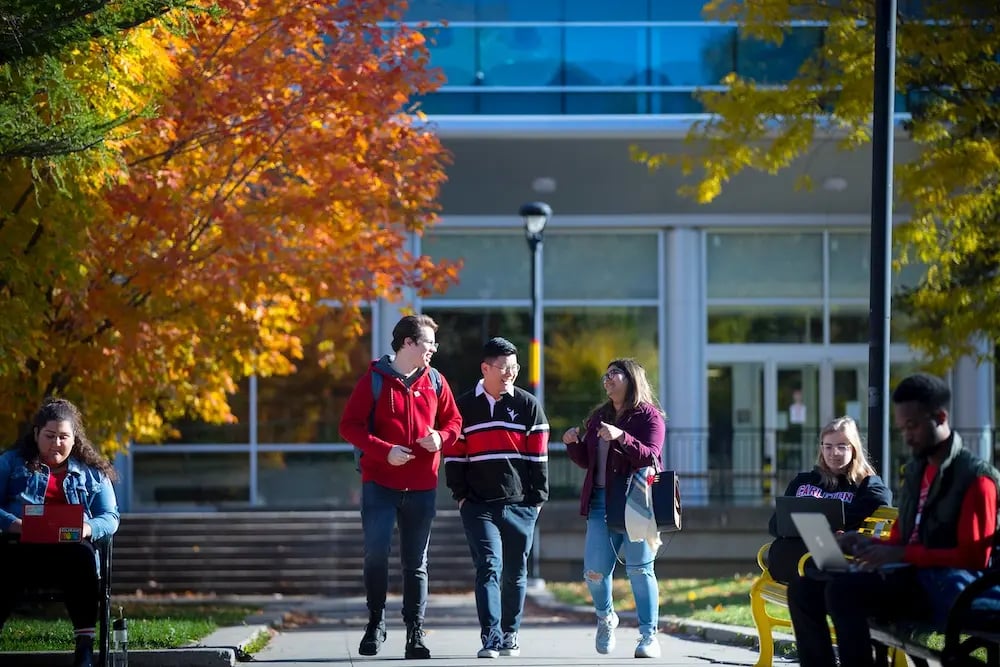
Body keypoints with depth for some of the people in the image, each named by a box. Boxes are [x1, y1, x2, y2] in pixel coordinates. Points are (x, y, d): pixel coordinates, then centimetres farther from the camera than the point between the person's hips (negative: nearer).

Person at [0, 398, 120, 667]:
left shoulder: (92, 472, 23)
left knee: (82, 555, -38)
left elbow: (110, 517, 14)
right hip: (22, 547, -1)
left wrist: (87, 529, -10)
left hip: (72, 547, 1)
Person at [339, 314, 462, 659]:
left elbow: (453, 420, 16)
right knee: (375, 552, -11)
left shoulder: (435, 381, 8)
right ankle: (376, 623, 4)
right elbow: (350, 426, -6)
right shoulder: (374, 380, -3)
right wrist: (384, 450, -18)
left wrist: (441, 437, -7)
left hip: (422, 486, 3)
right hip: (380, 483, -3)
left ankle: (415, 632, 11)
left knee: (416, 563, 7)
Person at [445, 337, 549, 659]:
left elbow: (538, 455, 5)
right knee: (489, 568, -12)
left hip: (520, 505, 1)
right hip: (479, 505, -1)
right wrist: (460, 494, 2)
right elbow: (454, 454, 7)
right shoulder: (465, 407, 5)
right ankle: (491, 640, -17)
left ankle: (510, 635, 22)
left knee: (515, 573, 8)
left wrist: (538, 497, 1)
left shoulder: (528, 405, 5)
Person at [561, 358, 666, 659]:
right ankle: (605, 617, 26)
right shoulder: (599, 417, 17)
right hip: (602, 501, 5)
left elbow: (649, 456, -14)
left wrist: (621, 437, -28)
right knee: (594, 571, -2)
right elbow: (586, 461, 21)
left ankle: (649, 635, -2)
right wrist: (573, 444, 0)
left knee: (639, 569, -7)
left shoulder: (649, 416, 0)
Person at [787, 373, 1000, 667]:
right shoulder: (915, 470, 19)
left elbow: (974, 557, -14)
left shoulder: (975, 477, -7)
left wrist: (902, 555, -19)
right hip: (908, 576, 9)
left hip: (945, 588, -9)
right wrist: (869, 543, -1)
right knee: (804, 588, -4)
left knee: (843, 590, -29)